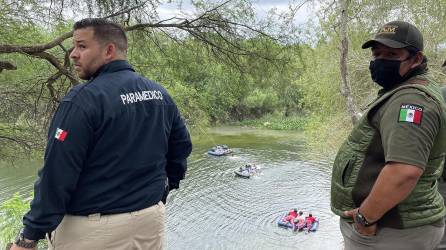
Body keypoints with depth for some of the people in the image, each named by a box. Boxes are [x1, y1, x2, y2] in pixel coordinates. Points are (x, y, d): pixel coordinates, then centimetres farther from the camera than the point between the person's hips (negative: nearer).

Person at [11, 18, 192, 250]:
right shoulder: (160, 93, 2)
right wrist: (167, 183, 19)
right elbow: (182, 144, 9)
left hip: (93, 230, -5)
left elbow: (58, 174, -19)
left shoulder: (84, 98, -17)